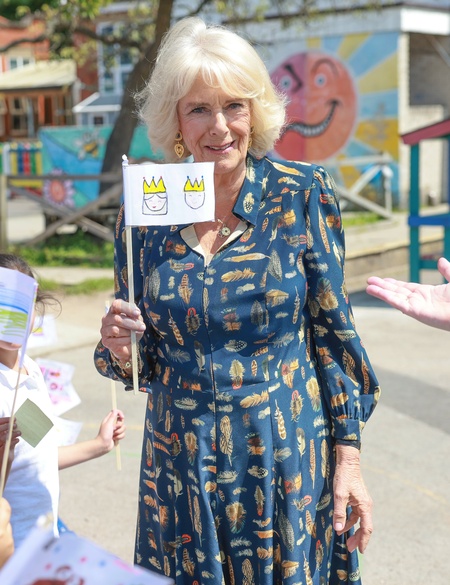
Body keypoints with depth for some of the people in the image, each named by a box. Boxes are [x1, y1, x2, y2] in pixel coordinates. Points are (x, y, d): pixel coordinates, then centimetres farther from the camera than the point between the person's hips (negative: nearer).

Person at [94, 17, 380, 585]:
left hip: (288, 458, -1)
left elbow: (332, 331, -3)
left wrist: (349, 457, -5)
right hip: (182, 465, 2)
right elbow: (142, 361, 7)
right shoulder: (144, 215, -2)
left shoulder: (302, 195, -6)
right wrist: (121, 352, -16)